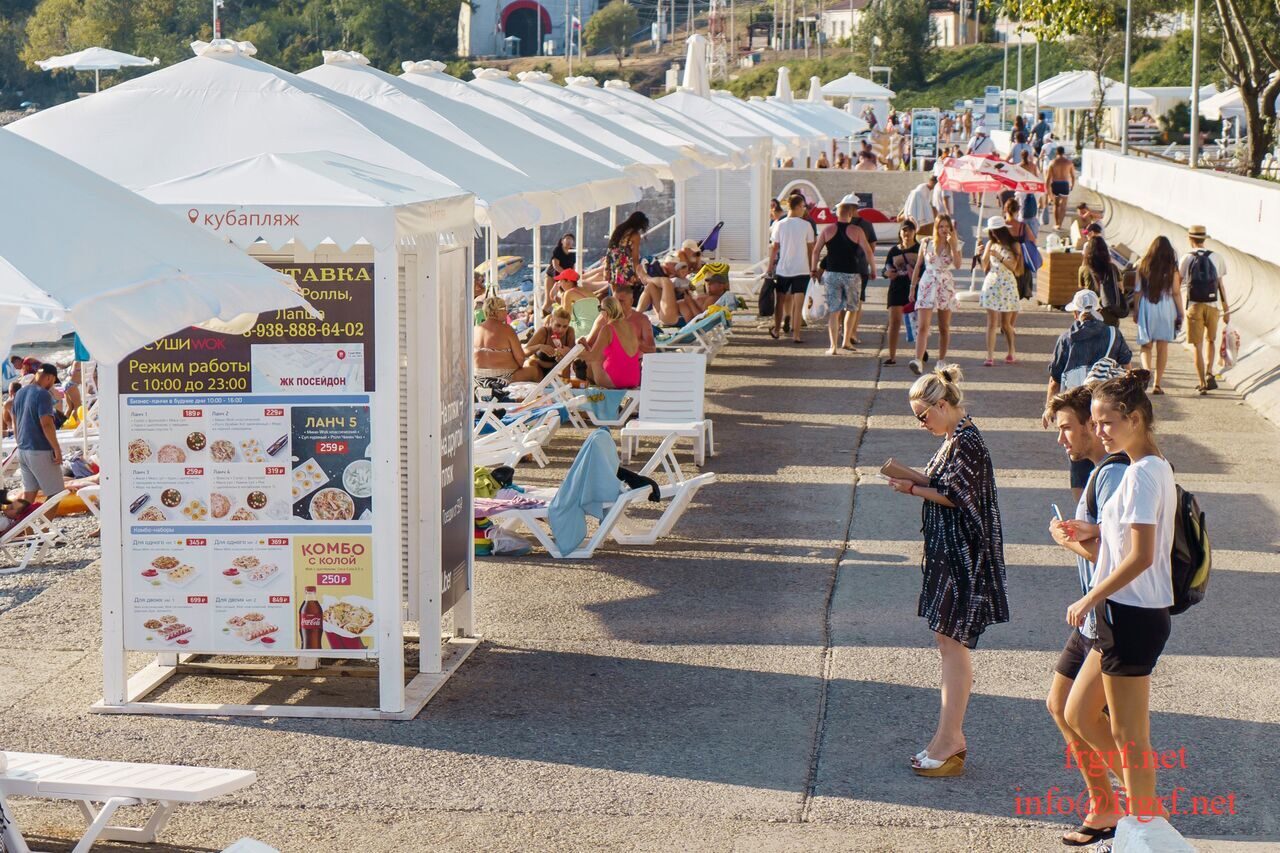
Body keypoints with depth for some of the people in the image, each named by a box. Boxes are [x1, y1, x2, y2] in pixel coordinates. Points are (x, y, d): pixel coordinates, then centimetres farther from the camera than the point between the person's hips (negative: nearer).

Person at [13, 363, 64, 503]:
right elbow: (46, 424, -22)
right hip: (40, 451, -9)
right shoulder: (43, 394, -16)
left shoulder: (20, 392, 11)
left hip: (23, 449, 9)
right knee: (55, 492, -1)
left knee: (28, 491, 13)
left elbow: (15, 421, 19)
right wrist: (57, 449, -17)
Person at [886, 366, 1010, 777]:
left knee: (951, 640, -8)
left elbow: (954, 496, -19)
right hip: (949, 553, 10)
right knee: (949, 640, 13)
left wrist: (912, 488, -9)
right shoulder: (955, 439, 13)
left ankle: (947, 742, -6)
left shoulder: (966, 443, -18)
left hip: (962, 556, -10)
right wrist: (909, 473, 4)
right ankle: (952, 737, 19)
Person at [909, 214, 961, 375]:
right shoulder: (926, 243, 3)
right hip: (927, 285, -1)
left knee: (944, 327, 10)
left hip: (946, 287, 1)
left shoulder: (955, 245, 2)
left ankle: (942, 360, 23)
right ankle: (918, 360, -25)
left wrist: (953, 245, -18)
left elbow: (957, 265, -15)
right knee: (922, 326, -14)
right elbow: (918, 266, 9)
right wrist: (912, 287, 8)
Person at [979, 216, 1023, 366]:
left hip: (1007, 285, -2)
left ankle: (1012, 353, 24)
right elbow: (985, 268, 7)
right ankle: (990, 356, -10)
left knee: (1006, 323, 4)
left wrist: (999, 256, -16)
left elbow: (1013, 266, -9)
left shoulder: (1014, 246, 2)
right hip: (991, 284, 2)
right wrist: (985, 254, -8)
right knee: (992, 322, -6)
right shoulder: (991, 244, 10)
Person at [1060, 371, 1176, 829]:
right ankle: (1145, 798, 26)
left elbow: (1141, 556, -23)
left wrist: (1089, 600, -14)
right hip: (1128, 614, 10)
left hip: (1133, 615, -10)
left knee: (1128, 735, 0)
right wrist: (1094, 533, 5)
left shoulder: (1142, 474, -18)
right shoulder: (1156, 468, 12)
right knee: (1079, 714, 18)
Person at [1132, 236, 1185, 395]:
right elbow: (1176, 292, -3)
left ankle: (1146, 371, -19)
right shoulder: (1171, 268, -4)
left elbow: (1137, 291, 1)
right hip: (1165, 307, -1)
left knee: (1146, 346, 8)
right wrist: (1180, 313, 5)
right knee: (1162, 346, 8)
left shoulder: (1143, 266, -1)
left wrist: (1135, 311, 10)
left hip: (1146, 308, 1)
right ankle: (1157, 384, 8)